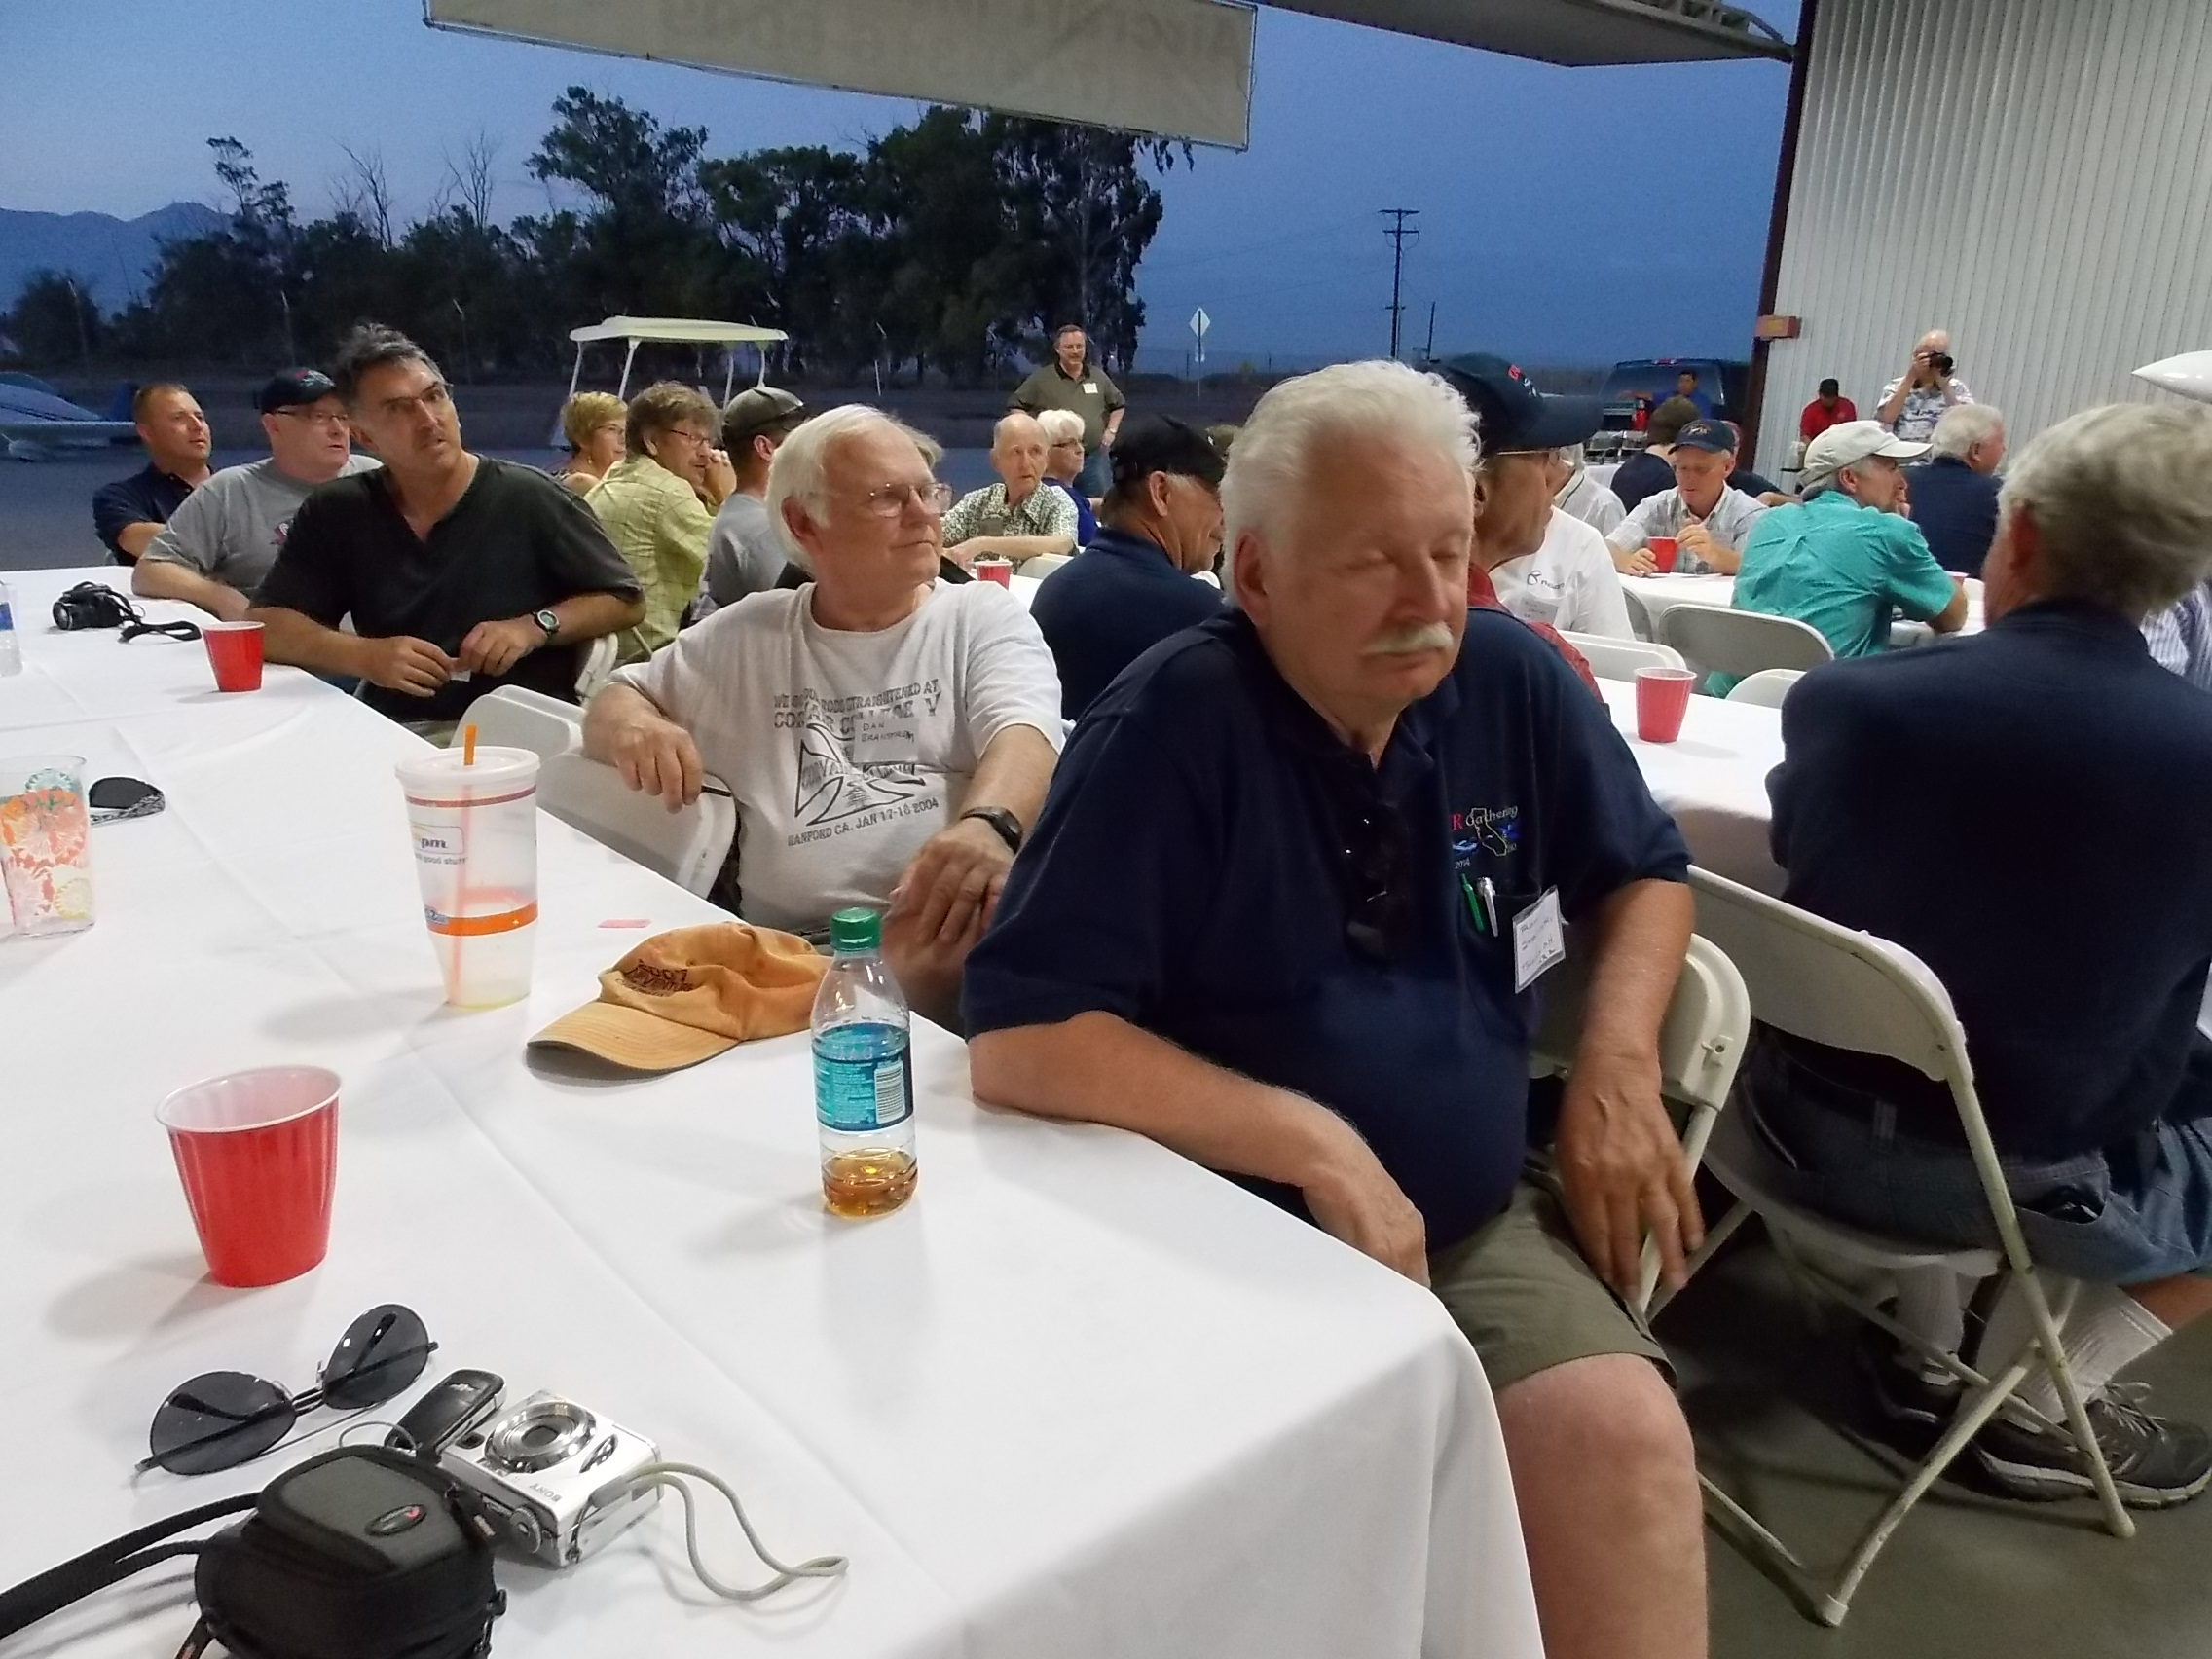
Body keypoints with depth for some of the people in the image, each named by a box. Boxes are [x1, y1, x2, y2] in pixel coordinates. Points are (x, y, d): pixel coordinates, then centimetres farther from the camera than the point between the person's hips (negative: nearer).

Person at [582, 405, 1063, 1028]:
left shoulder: (984, 615, 10)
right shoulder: (748, 635, 20)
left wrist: (988, 823, -34)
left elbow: (1024, 735, -8)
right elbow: (615, 700, 28)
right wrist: (633, 724, 0)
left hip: (959, 948, -3)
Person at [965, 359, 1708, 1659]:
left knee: (1626, 1441, -21)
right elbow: (1021, 1039, -20)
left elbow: (1646, 871, 16)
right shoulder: (1173, 726, -15)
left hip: (1476, 1226, 4)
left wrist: (1617, 1057, -3)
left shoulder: (1511, 682, -1)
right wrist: (1315, 1146, -23)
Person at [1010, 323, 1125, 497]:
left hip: (1093, 457, 3)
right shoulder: (1041, 378, 1)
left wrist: (1111, 430, 12)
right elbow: (1016, 406, 4)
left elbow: (1118, 404, 25)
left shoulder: (1098, 376, 12)